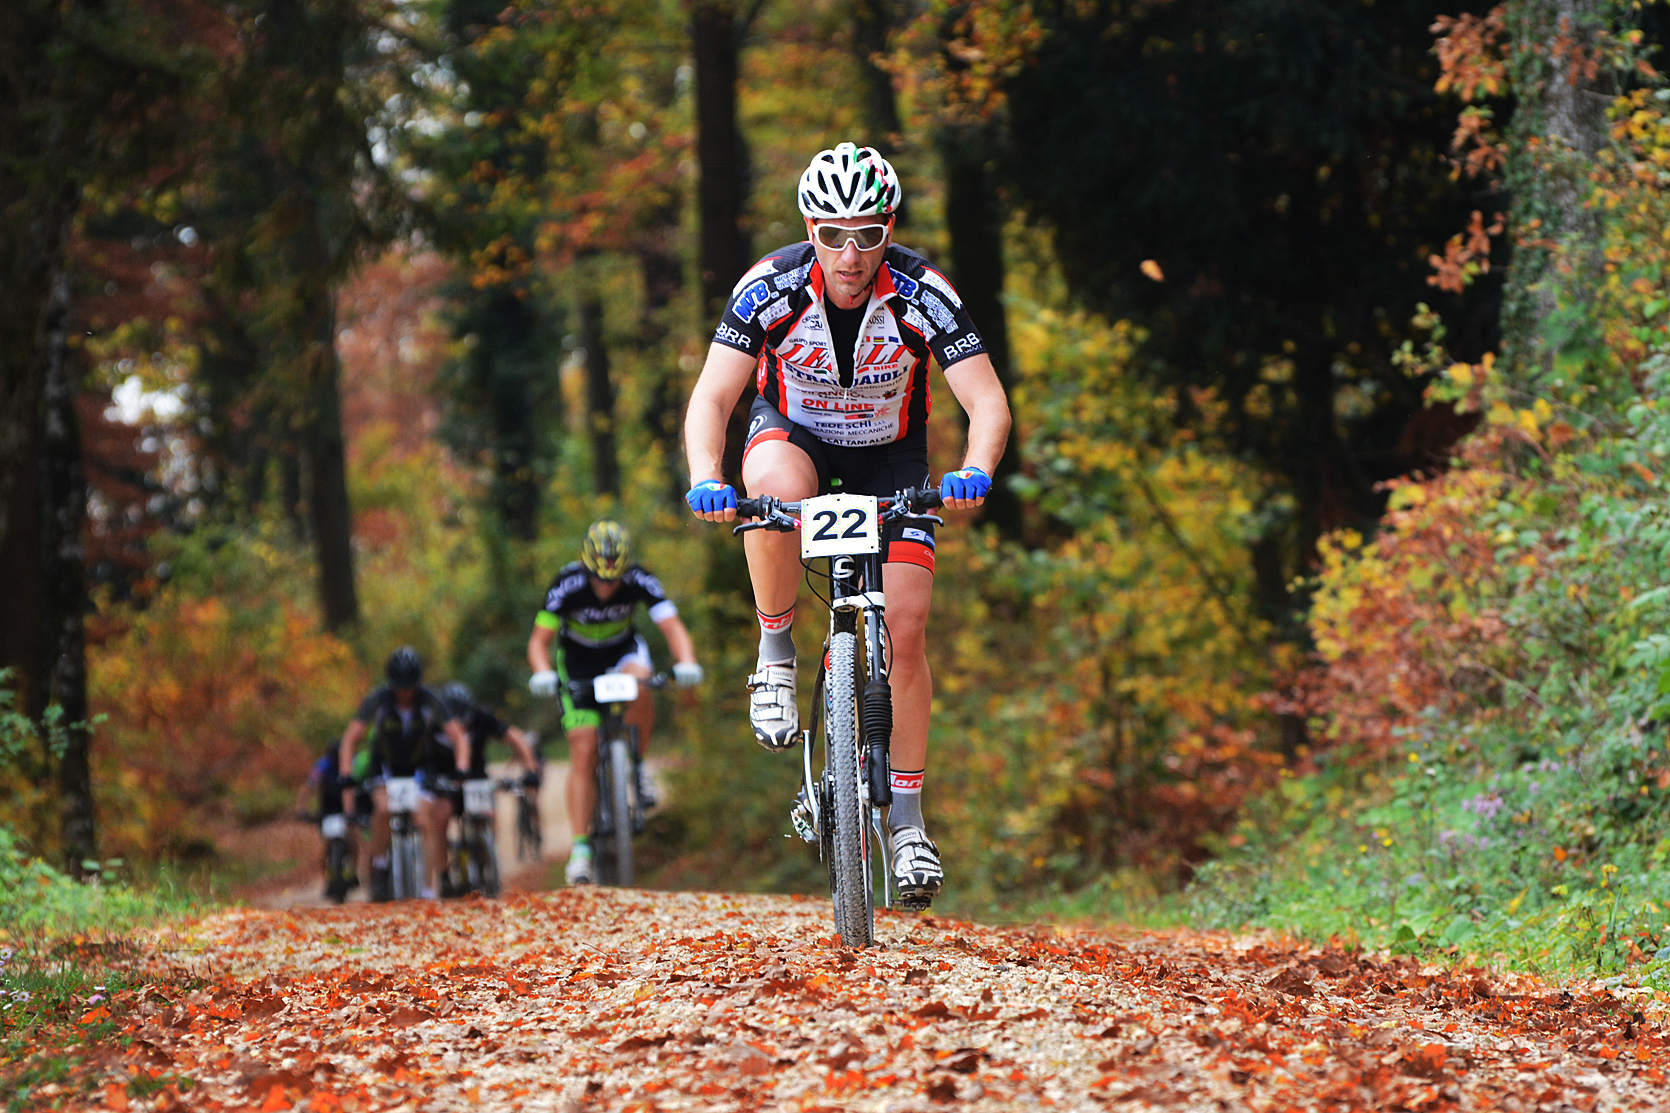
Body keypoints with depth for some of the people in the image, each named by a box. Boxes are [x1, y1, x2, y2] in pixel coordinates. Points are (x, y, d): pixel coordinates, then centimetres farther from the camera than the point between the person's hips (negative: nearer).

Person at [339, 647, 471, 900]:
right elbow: (350, 739, -21)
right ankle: (379, 868, -10)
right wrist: (346, 779, -30)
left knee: (428, 822, -15)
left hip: (420, 766, 1)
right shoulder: (378, 699, -23)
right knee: (383, 807, -29)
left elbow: (459, 737, -19)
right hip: (385, 764, -1)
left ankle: (428, 889, -9)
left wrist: (461, 772, -34)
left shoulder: (430, 702, -22)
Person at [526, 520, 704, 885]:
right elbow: (539, 640, -27)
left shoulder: (640, 581, -26)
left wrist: (686, 663, -50)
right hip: (577, 659, -1)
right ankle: (581, 848, -9)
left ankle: (638, 767, -14)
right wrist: (543, 674, -47)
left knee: (639, 683, -36)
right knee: (583, 752, -11)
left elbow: (673, 627, -30)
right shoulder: (568, 585, -29)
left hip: (622, 649, 1)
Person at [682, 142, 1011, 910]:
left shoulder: (922, 295, -27)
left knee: (906, 629, -10)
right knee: (778, 489, -38)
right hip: (794, 434, -1)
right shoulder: (771, 287, -27)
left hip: (889, 454, 1)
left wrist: (975, 471, -51)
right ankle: (776, 656, -16)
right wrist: (705, 480, -49)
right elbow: (711, 398, -30)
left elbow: (988, 402, -31)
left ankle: (907, 820, 2)